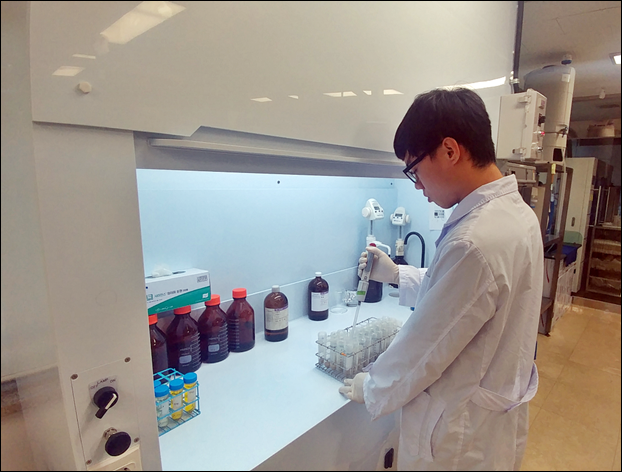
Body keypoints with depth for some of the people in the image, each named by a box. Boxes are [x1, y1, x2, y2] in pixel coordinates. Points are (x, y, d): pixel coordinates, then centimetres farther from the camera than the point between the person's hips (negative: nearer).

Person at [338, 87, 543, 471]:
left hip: (461, 433, -8)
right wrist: (395, 274, 4)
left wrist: (370, 389, -5)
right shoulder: (515, 210, -4)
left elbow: (424, 347, -23)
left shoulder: (474, 243, -34)